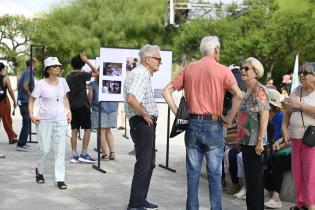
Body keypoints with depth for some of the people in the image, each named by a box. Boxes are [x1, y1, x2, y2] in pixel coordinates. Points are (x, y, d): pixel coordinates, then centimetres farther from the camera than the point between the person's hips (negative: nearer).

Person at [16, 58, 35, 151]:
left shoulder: (26, 72, 15)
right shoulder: (29, 72, -13)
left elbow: (20, 85, 19)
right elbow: (25, 85, -25)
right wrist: (30, 94, -12)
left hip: (22, 101, 10)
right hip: (25, 101, -10)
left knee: (26, 123, 17)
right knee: (26, 123, -8)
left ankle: (22, 143, 23)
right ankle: (21, 144, -7)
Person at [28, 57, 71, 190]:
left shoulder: (62, 82, 5)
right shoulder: (41, 84, -7)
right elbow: (31, 100, -1)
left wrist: (69, 111, 9)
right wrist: (31, 115, -12)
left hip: (60, 120, 3)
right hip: (44, 121, -3)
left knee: (60, 150, 0)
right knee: (45, 150, 1)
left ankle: (60, 179, 5)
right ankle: (39, 170, 30)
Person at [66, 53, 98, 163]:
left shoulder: (68, 77, 11)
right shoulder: (81, 75, -10)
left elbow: (67, 93, 15)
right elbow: (96, 73, -6)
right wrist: (87, 61, -6)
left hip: (72, 106, 7)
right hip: (82, 105, -7)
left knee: (74, 130, 6)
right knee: (87, 129, -1)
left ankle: (74, 155, 5)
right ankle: (84, 154, -5)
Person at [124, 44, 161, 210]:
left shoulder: (143, 74, 16)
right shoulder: (141, 75, -17)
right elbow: (131, 99, -32)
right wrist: (145, 114, -21)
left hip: (147, 123, 11)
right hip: (143, 123, -11)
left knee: (149, 163, 18)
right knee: (144, 164, -6)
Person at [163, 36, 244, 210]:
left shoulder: (189, 69, 8)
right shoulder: (222, 70, -3)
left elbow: (167, 91, 5)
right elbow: (238, 95, -16)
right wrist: (230, 118, -8)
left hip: (192, 124, 3)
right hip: (213, 125, -3)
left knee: (193, 172, 9)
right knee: (214, 173, 4)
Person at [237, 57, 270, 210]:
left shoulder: (259, 90, -11)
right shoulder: (247, 90, 15)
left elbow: (264, 115, -17)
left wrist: (260, 140, -21)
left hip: (254, 141, -9)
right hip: (246, 140, 9)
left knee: (254, 176, -4)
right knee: (250, 176, 13)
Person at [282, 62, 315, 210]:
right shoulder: (296, 91, 15)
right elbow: (288, 112, 19)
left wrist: (300, 105, -17)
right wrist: (284, 128, 6)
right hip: (296, 138, 6)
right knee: (297, 173, 9)